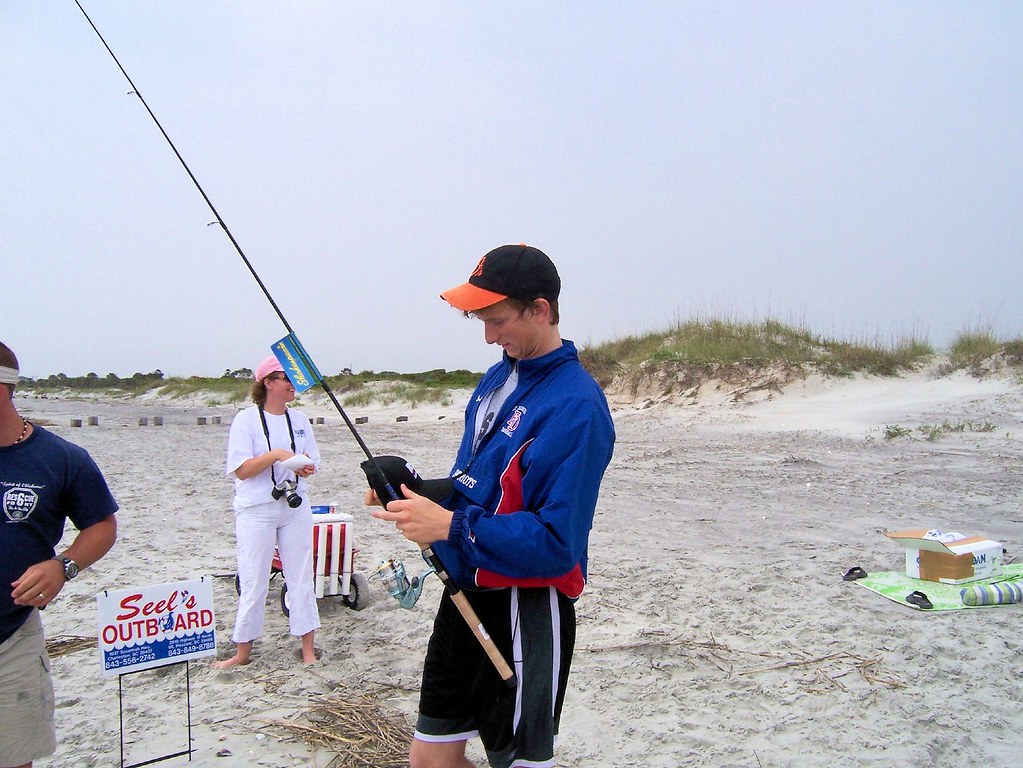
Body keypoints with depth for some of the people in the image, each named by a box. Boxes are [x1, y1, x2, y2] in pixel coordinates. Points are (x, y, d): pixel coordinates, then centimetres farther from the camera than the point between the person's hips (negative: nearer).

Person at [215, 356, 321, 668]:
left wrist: (306, 467, -10)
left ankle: (308, 651, 15)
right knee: (253, 583, 2)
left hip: (296, 506, 4)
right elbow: (240, 469, -12)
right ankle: (242, 652, 18)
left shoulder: (299, 419, 8)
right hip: (256, 511, -4)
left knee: (301, 578, 7)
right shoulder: (247, 419, -6)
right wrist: (276, 455, -24)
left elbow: (312, 462, 13)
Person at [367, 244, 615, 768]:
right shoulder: (499, 377, 7)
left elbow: (558, 542, -23)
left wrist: (449, 526, -24)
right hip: (467, 592, 8)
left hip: (525, 611, -8)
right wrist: (416, 489, -1)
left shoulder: (577, 405, -20)